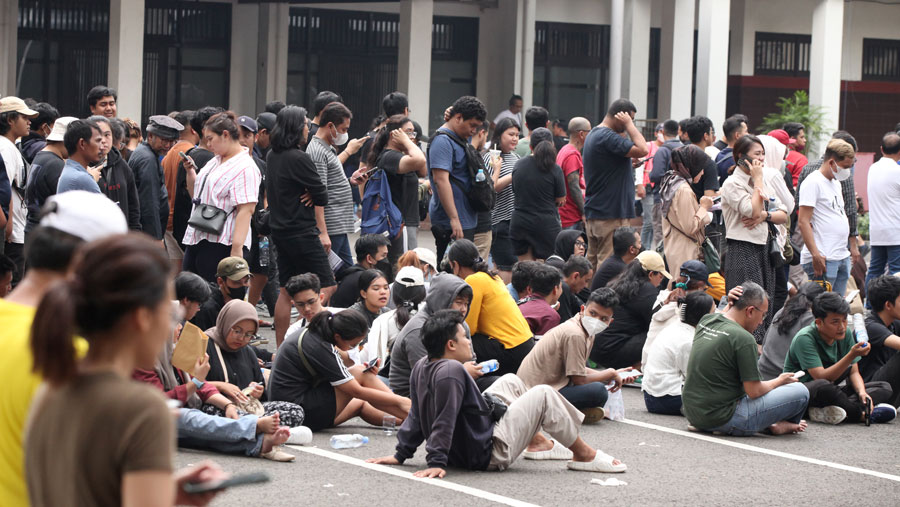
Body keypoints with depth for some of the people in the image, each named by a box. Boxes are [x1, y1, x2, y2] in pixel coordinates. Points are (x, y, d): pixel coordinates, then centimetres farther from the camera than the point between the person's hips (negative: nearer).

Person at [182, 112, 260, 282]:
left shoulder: (245, 168, -11)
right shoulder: (214, 162, 20)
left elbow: (246, 210, -19)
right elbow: (197, 196, 31)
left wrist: (237, 249, -26)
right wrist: (190, 172, 13)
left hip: (221, 246, -9)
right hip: (195, 240, 9)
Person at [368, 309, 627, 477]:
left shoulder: (421, 367, 2)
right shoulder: (451, 371, -27)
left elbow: (416, 416, 5)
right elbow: (444, 420, -31)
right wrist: (437, 462, -32)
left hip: (460, 452, 11)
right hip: (489, 455, -11)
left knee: (511, 382, 22)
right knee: (544, 395, -4)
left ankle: (537, 442, 33)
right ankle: (584, 455, 9)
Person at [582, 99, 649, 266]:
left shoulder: (593, 135, 15)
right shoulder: (607, 137, -17)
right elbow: (642, 150, -24)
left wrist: (629, 165, 14)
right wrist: (629, 124, -14)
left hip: (593, 213, 10)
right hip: (611, 215, -10)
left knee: (592, 264, 11)